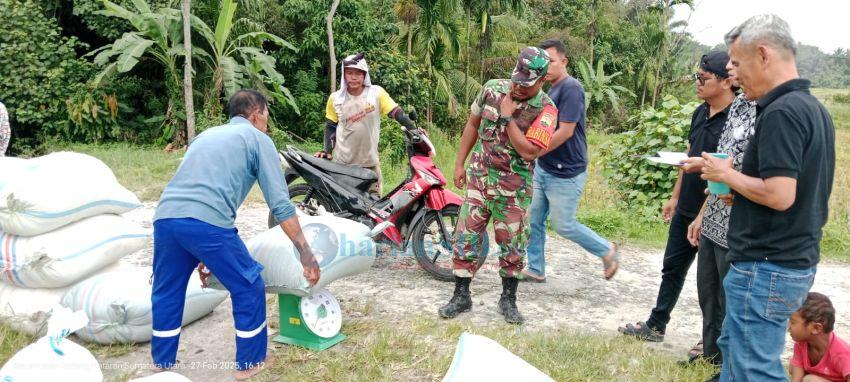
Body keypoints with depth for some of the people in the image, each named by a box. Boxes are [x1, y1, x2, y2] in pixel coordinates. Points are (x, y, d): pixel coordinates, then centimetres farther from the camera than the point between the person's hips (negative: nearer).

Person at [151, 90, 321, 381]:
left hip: (165, 216, 7)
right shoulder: (257, 139, 12)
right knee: (249, 290, 13)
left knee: (166, 293, 26)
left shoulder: (206, 135, 31)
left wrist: (201, 256, 40)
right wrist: (306, 254, 7)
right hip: (207, 222, -6)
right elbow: (280, 205, 4)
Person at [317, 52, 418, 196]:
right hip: (342, 162, 1)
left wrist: (414, 130, -22)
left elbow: (397, 113, -8)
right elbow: (330, 126, 10)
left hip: (370, 162, 0)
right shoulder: (335, 98, 0)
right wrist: (327, 150, -2)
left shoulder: (376, 93, -5)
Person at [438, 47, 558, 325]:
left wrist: (508, 117, -21)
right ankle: (461, 296, 15)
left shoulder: (546, 109, -13)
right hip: (479, 176, 3)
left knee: (513, 244, 6)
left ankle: (508, 299, 24)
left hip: (514, 186, -2)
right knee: (466, 237, 2)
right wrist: (459, 163, 9)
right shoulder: (493, 89, -2)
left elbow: (529, 150, -21)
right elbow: (473, 124, 10)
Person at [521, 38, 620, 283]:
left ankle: (607, 251, 22)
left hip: (565, 174, -9)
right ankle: (535, 270, 23)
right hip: (543, 169, 9)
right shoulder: (551, 89, 11)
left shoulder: (571, 88, -17)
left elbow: (565, 132, -23)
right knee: (534, 221, 11)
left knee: (564, 226, 1)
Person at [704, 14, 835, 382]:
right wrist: (739, 192, 12)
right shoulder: (814, 108, 12)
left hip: (767, 268, -10)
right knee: (733, 348, 22)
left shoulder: (781, 111, -19)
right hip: (796, 259, 10)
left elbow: (779, 195, -26)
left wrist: (727, 175, -11)